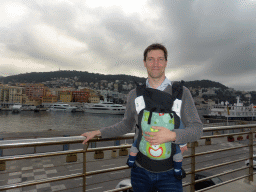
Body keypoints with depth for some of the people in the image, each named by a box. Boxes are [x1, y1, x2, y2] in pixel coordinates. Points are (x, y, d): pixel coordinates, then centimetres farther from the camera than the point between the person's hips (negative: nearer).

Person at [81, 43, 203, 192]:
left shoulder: (182, 93, -7)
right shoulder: (135, 95, 0)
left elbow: (197, 130, -8)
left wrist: (172, 135, -26)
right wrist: (99, 132, 10)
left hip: (169, 173, -1)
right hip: (140, 171, 2)